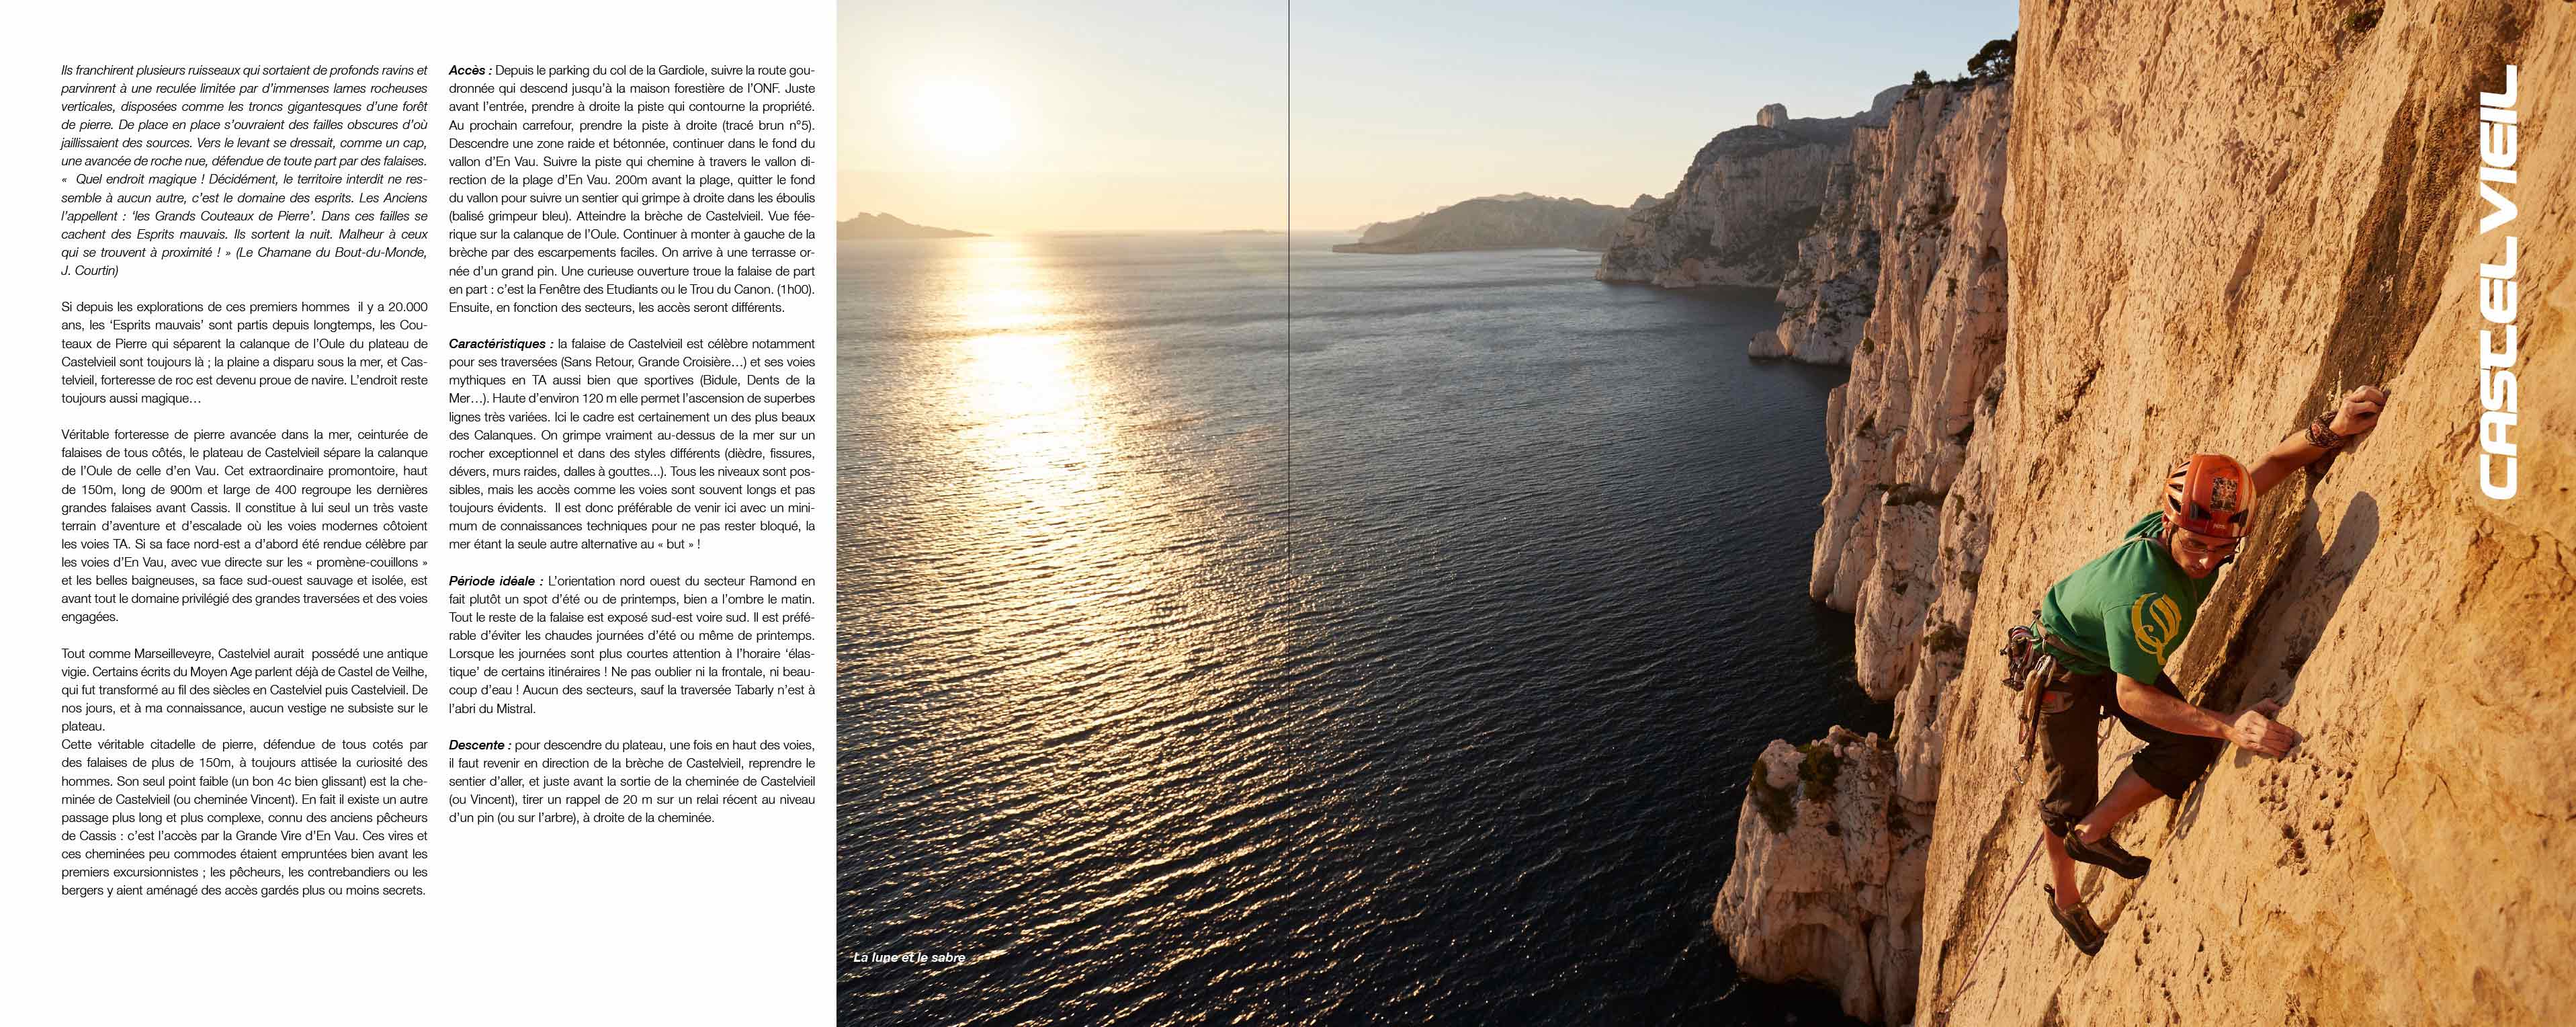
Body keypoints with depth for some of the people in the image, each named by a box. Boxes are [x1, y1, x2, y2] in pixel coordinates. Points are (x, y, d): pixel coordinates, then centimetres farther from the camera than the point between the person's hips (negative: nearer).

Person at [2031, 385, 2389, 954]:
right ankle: (2065, 897, 31)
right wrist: (2230, 726, -47)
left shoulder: (2195, 524, -23)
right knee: (2067, 794, 4)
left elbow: (2273, 463, -8)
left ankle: (2092, 834, 10)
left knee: (2190, 748, -10)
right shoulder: (2143, 592, -44)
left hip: (2119, 652, 7)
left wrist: (2333, 427, -29)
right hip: (2068, 666, -7)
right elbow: (2133, 695, -37)